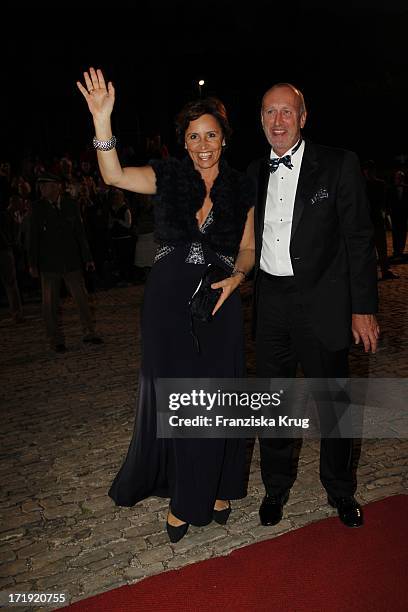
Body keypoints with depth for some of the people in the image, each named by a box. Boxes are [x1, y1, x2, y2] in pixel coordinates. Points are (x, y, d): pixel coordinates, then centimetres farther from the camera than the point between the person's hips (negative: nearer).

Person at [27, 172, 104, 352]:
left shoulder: (71, 205, 3)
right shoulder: (38, 207, 0)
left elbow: (80, 233, 7)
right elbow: (33, 237, 1)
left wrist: (87, 258, 5)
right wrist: (33, 263, -4)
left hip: (71, 260, 1)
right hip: (48, 263, -1)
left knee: (82, 297, 5)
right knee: (50, 303, 3)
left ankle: (89, 333, 19)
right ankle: (56, 340, 15)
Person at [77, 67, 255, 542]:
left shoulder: (242, 189, 4)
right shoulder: (168, 176, 0)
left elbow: (247, 248, 9)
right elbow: (115, 176, -16)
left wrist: (235, 276, -10)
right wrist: (102, 120, -28)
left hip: (219, 305, 1)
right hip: (168, 305, 0)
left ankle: (216, 489, 32)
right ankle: (181, 498, 29)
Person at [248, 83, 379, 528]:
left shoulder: (339, 165, -3)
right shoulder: (254, 173, 10)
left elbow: (359, 239, -5)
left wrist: (363, 308, -9)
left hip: (321, 302, -3)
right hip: (269, 303, 4)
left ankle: (340, 492, 32)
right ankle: (276, 487, 34)